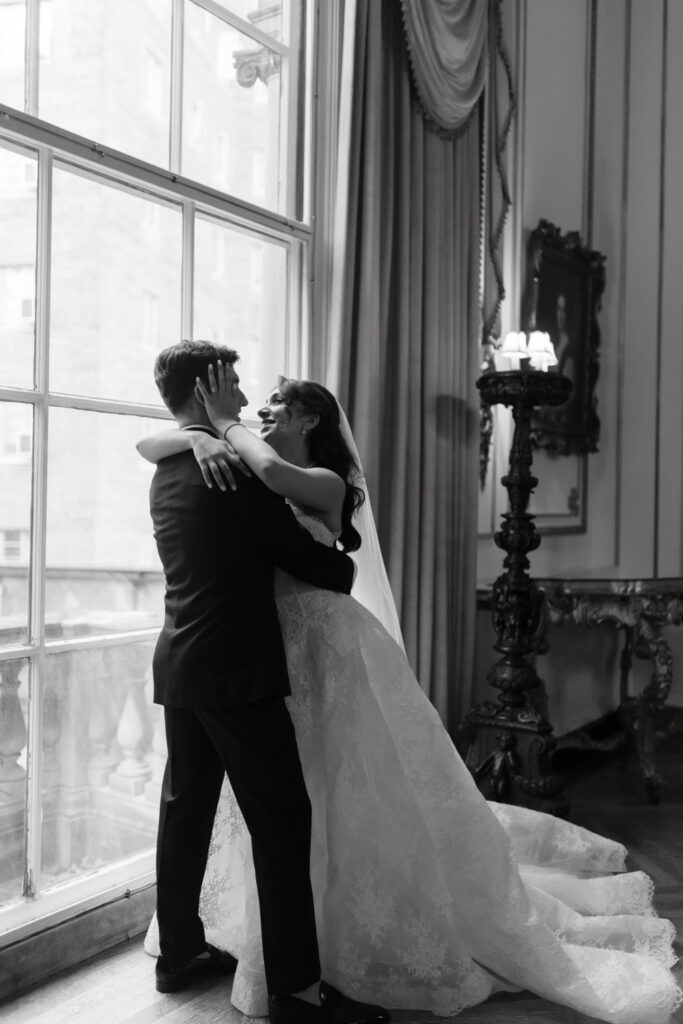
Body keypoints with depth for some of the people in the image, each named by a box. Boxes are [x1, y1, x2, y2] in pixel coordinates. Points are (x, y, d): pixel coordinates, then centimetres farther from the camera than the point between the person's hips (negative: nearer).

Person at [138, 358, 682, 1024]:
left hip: (327, 656, -6)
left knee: (369, 804, 5)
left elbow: (275, 473, -32)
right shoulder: (247, 477, 7)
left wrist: (227, 424, -16)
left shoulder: (324, 484, -8)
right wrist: (201, 438, -18)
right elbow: (147, 447, 2)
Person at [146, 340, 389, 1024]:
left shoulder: (166, 471, 13)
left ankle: (180, 950, 30)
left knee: (186, 807, 16)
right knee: (282, 820, -3)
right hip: (237, 670, -9)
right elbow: (307, 558, -11)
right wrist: (345, 569, 11)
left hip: (179, 666, 9)